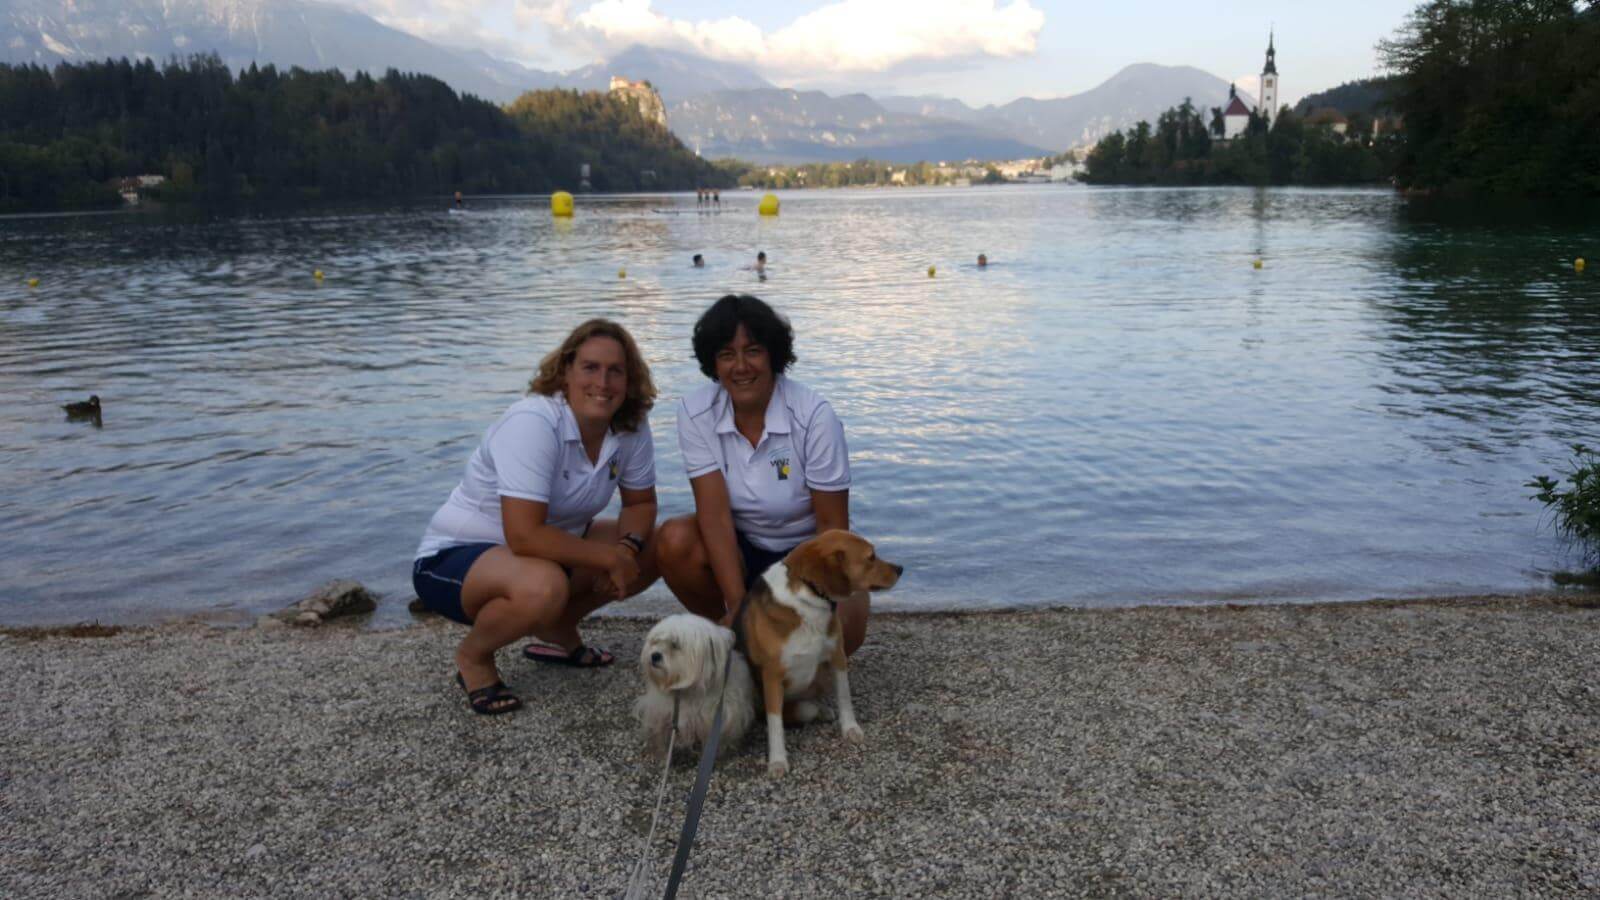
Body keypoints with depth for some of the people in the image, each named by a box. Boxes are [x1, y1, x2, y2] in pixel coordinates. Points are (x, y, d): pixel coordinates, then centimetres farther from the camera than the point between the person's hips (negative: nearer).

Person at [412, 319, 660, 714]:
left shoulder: (631, 427, -7)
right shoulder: (533, 423, -29)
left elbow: (640, 503, 4)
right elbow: (524, 537, -34)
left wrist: (628, 547, -18)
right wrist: (610, 557, -27)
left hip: (548, 544, 8)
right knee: (543, 586, -38)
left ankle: (556, 630, 14)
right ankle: (472, 656, -5)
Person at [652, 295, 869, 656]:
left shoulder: (814, 416, -20)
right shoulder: (695, 412, -13)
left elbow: (832, 525, -15)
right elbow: (715, 513, -19)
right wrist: (738, 607, -28)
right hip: (739, 548, 2)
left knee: (839, 629, -31)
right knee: (674, 541, -28)